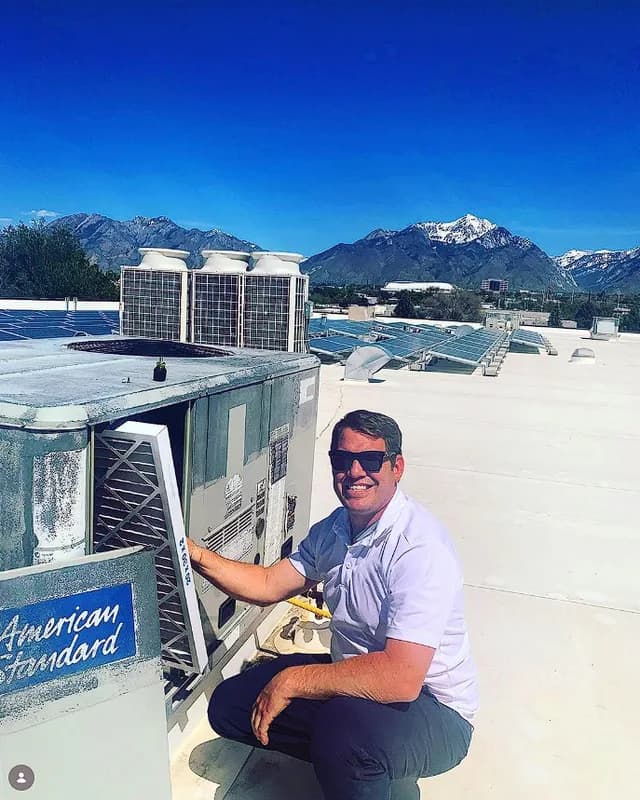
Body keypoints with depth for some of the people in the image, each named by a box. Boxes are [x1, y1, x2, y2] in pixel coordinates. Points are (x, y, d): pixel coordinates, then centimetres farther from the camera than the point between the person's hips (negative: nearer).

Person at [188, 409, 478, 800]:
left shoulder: (421, 547, -27)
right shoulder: (332, 530, 0)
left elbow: (401, 678, -34)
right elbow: (269, 584, 7)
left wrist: (292, 680, -26)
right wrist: (198, 555, -8)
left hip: (432, 712, -8)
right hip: (354, 680, 8)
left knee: (344, 725, -38)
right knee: (230, 704, 1)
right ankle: (367, 767, 10)